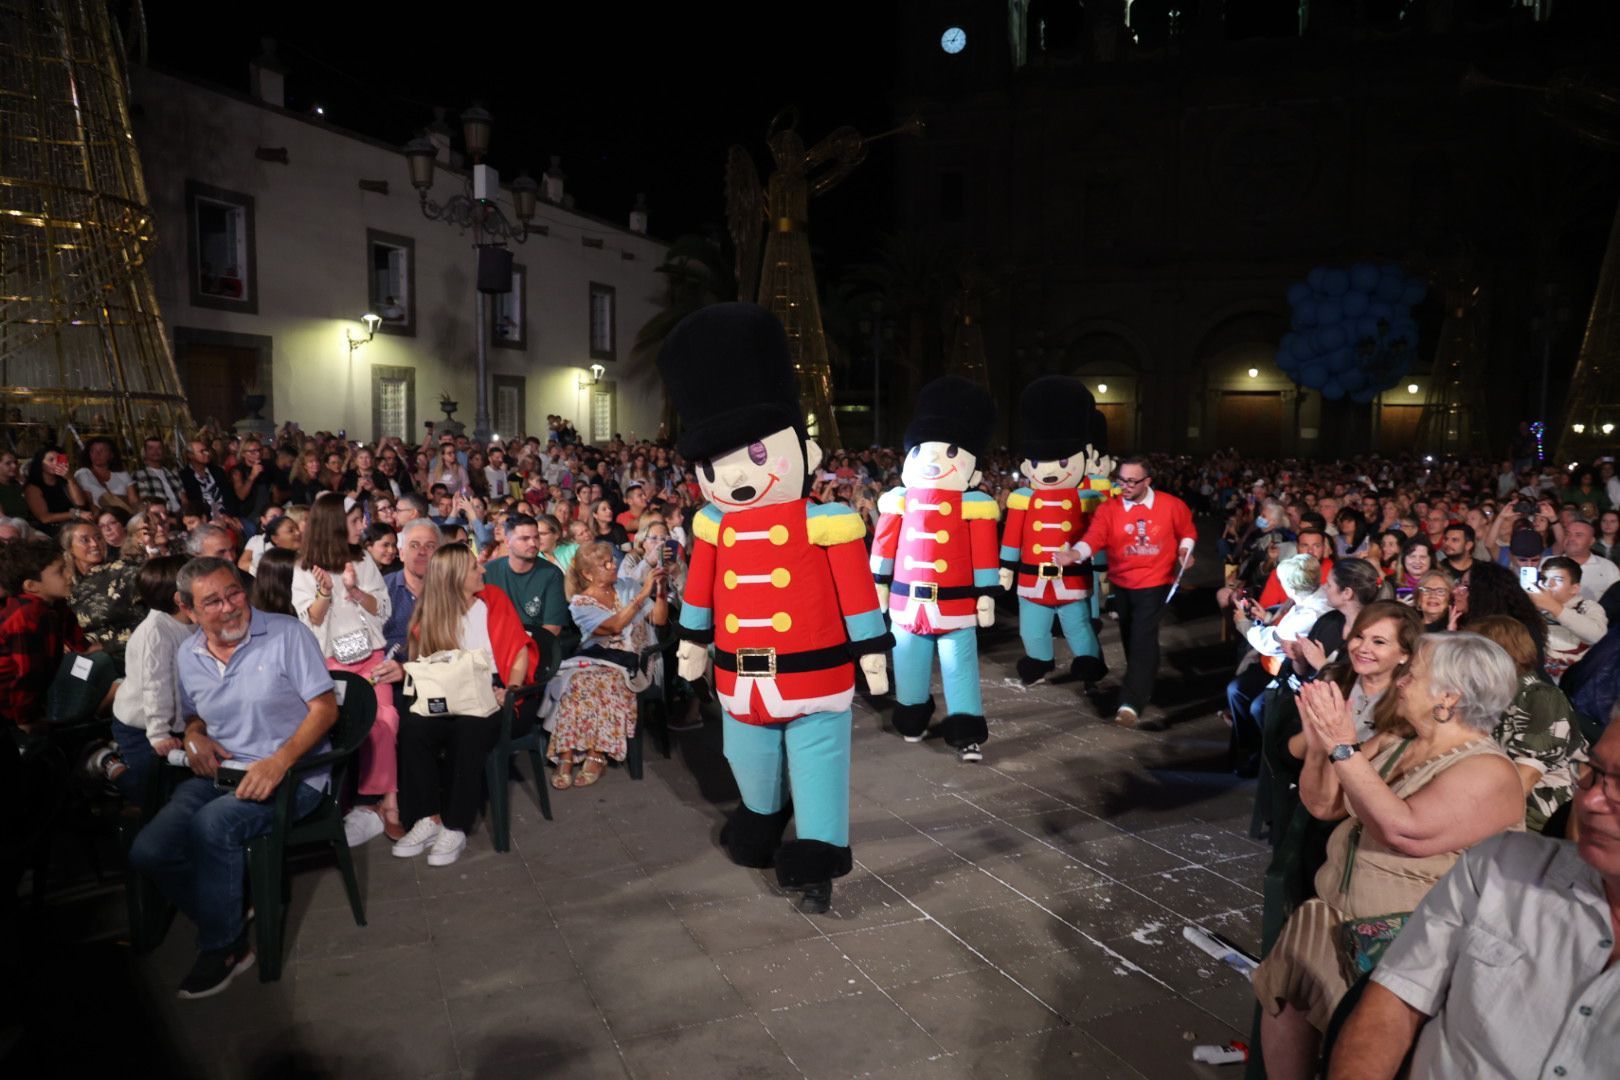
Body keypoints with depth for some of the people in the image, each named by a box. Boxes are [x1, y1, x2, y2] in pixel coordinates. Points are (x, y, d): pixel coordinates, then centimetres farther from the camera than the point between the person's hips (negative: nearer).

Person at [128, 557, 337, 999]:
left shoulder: (287, 635, -9)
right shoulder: (188, 655, 10)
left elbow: (325, 707, -12)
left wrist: (279, 761, -25)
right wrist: (193, 735, 0)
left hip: (290, 775, -6)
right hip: (218, 774, 6)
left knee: (214, 824, -31)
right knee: (147, 853, -14)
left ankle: (221, 947, -8)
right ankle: (231, 927, 5)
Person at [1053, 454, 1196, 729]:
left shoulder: (1171, 505, -8)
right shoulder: (1108, 509, -9)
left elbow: (1187, 531, 10)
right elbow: (1093, 537, -24)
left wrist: (1184, 552, -9)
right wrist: (1074, 554, -43)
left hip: (1155, 584, -3)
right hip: (1121, 584, 3)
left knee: (1142, 640, -14)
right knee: (1131, 639, 17)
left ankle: (1130, 705, -18)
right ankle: (1143, 688, 41)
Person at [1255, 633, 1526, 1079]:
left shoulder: (1488, 774, -12)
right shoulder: (1393, 742, 8)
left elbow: (1406, 832, -26)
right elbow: (1322, 804, 9)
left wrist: (1343, 749, -24)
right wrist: (1319, 745, -8)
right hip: (1336, 915, 6)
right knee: (1283, 989, -10)